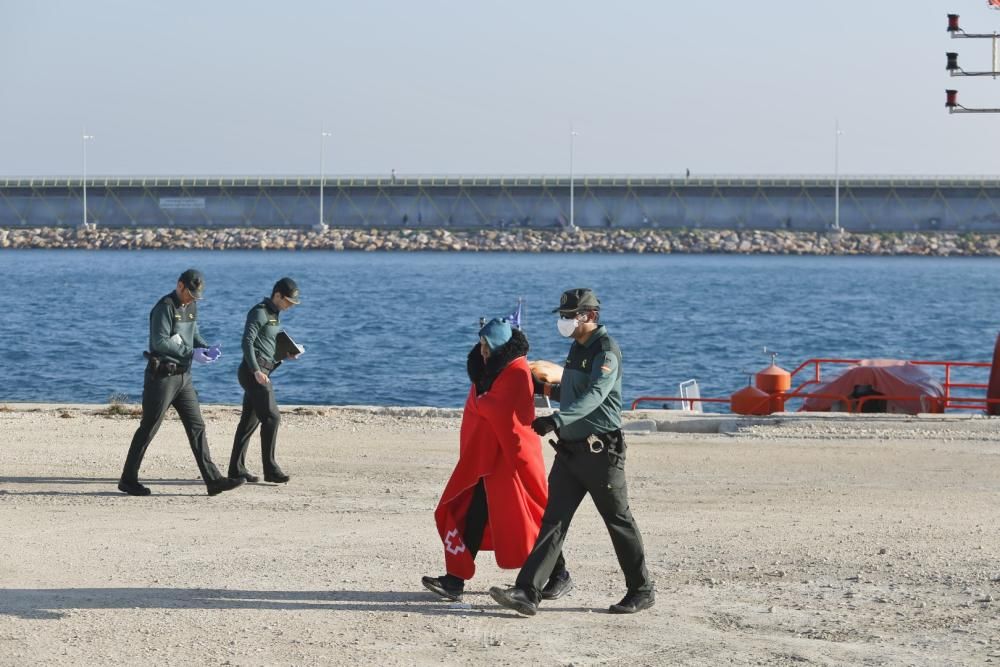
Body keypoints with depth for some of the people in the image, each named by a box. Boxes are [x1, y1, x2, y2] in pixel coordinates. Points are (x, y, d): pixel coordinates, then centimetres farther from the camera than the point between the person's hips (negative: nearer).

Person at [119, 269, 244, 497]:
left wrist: (206, 349, 0)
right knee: (148, 429, -1)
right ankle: (128, 480, 9)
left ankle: (213, 480, 0)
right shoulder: (165, 308, -15)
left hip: (183, 376, 8)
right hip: (162, 376, -8)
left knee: (197, 427, 2)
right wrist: (191, 353, -22)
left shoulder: (191, 307, 12)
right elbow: (160, 342, -22)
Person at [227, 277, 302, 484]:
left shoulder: (274, 315, 20)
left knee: (249, 420, 10)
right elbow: (247, 342, -19)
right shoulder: (259, 312, -10)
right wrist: (257, 371, -27)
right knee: (271, 417, -14)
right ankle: (270, 469, -14)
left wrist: (285, 356, 9)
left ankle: (236, 469, 13)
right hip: (253, 371, -10)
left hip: (261, 372, 10)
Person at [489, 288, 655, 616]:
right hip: (570, 450, 8)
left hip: (600, 451, -8)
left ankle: (641, 591, 18)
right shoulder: (577, 348, 15)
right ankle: (527, 593, -8)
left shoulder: (606, 350, -13)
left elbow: (594, 395, -30)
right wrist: (545, 388, 22)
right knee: (553, 521, -1)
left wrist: (556, 420, -41)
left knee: (619, 522, 4)